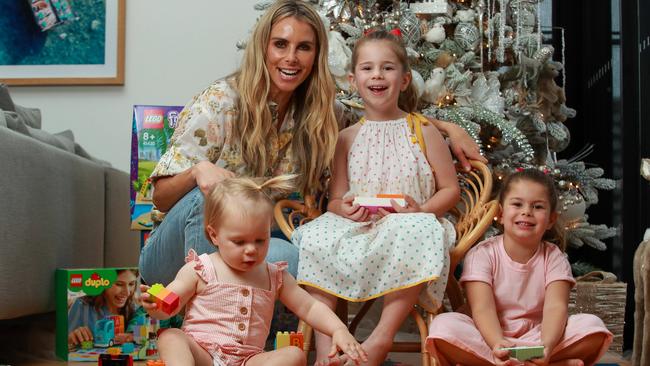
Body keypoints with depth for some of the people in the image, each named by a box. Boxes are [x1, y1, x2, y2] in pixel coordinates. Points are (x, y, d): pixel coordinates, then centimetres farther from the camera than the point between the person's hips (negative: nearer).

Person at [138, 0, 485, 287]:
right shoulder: (219, 103, -13)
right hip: (182, 251, -3)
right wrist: (198, 171, -32)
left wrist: (447, 126, 3)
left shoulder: (320, 113, 0)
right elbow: (161, 196, -11)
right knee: (207, 196, -36)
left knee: (290, 258, -32)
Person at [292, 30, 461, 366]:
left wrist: (421, 210, -13)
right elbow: (335, 199, 12)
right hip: (357, 226, 3)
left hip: (409, 225, -2)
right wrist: (344, 209, -14)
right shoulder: (347, 137, 13)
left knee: (419, 233, -39)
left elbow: (450, 190, 7)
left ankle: (383, 335, -32)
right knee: (316, 239, -29)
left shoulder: (422, 131, 8)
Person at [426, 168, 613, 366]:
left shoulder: (554, 258, 2)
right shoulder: (482, 254, -4)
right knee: (443, 326, -30)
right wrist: (498, 344, -40)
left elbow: (556, 306, -16)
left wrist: (546, 346, -38)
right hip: (492, 337, -1)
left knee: (593, 326, -22)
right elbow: (483, 309, -18)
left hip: (537, 338, 2)